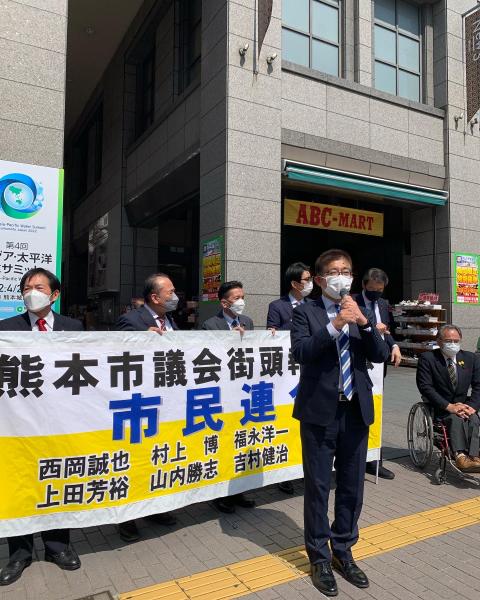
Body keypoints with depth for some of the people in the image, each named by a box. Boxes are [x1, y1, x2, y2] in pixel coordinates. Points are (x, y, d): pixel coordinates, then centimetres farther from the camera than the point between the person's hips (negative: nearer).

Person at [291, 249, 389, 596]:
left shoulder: (363, 314, 10)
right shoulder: (306, 313, -3)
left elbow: (380, 356, 0)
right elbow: (300, 352, -17)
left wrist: (364, 323, -14)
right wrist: (334, 325, -25)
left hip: (356, 411, 4)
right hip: (320, 411, -4)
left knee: (353, 486, 14)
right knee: (318, 487, 8)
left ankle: (343, 552, 33)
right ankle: (320, 558, 26)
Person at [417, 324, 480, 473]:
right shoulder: (427, 358, -7)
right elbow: (425, 387, -14)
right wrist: (449, 406, -22)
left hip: (463, 405, 3)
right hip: (440, 407, -3)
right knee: (455, 418, -33)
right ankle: (461, 456, -47)